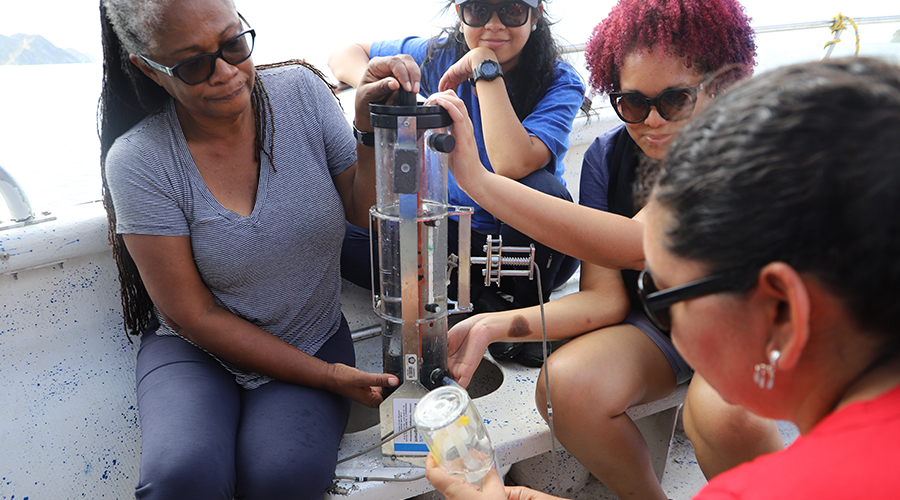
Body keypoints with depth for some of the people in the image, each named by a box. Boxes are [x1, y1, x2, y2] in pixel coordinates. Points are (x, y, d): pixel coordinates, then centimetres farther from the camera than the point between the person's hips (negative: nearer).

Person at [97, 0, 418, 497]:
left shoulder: (300, 90, -7)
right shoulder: (137, 162, -16)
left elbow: (362, 211, -4)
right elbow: (196, 316, -13)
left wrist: (371, 128, -22)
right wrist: (326, 376, -15)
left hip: (313, 339, 2)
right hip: (196, 348, -1)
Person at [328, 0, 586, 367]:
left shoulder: (561, 84, -17)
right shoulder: (440, 56, -7)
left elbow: (512, 165, -36)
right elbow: (344, 55, 2)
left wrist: (485, 68, -29)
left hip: (527, 242, -2)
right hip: (450, 231, 3)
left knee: (539, 189, -38)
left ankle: (528, 310, -10)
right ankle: (478, 299, -14)